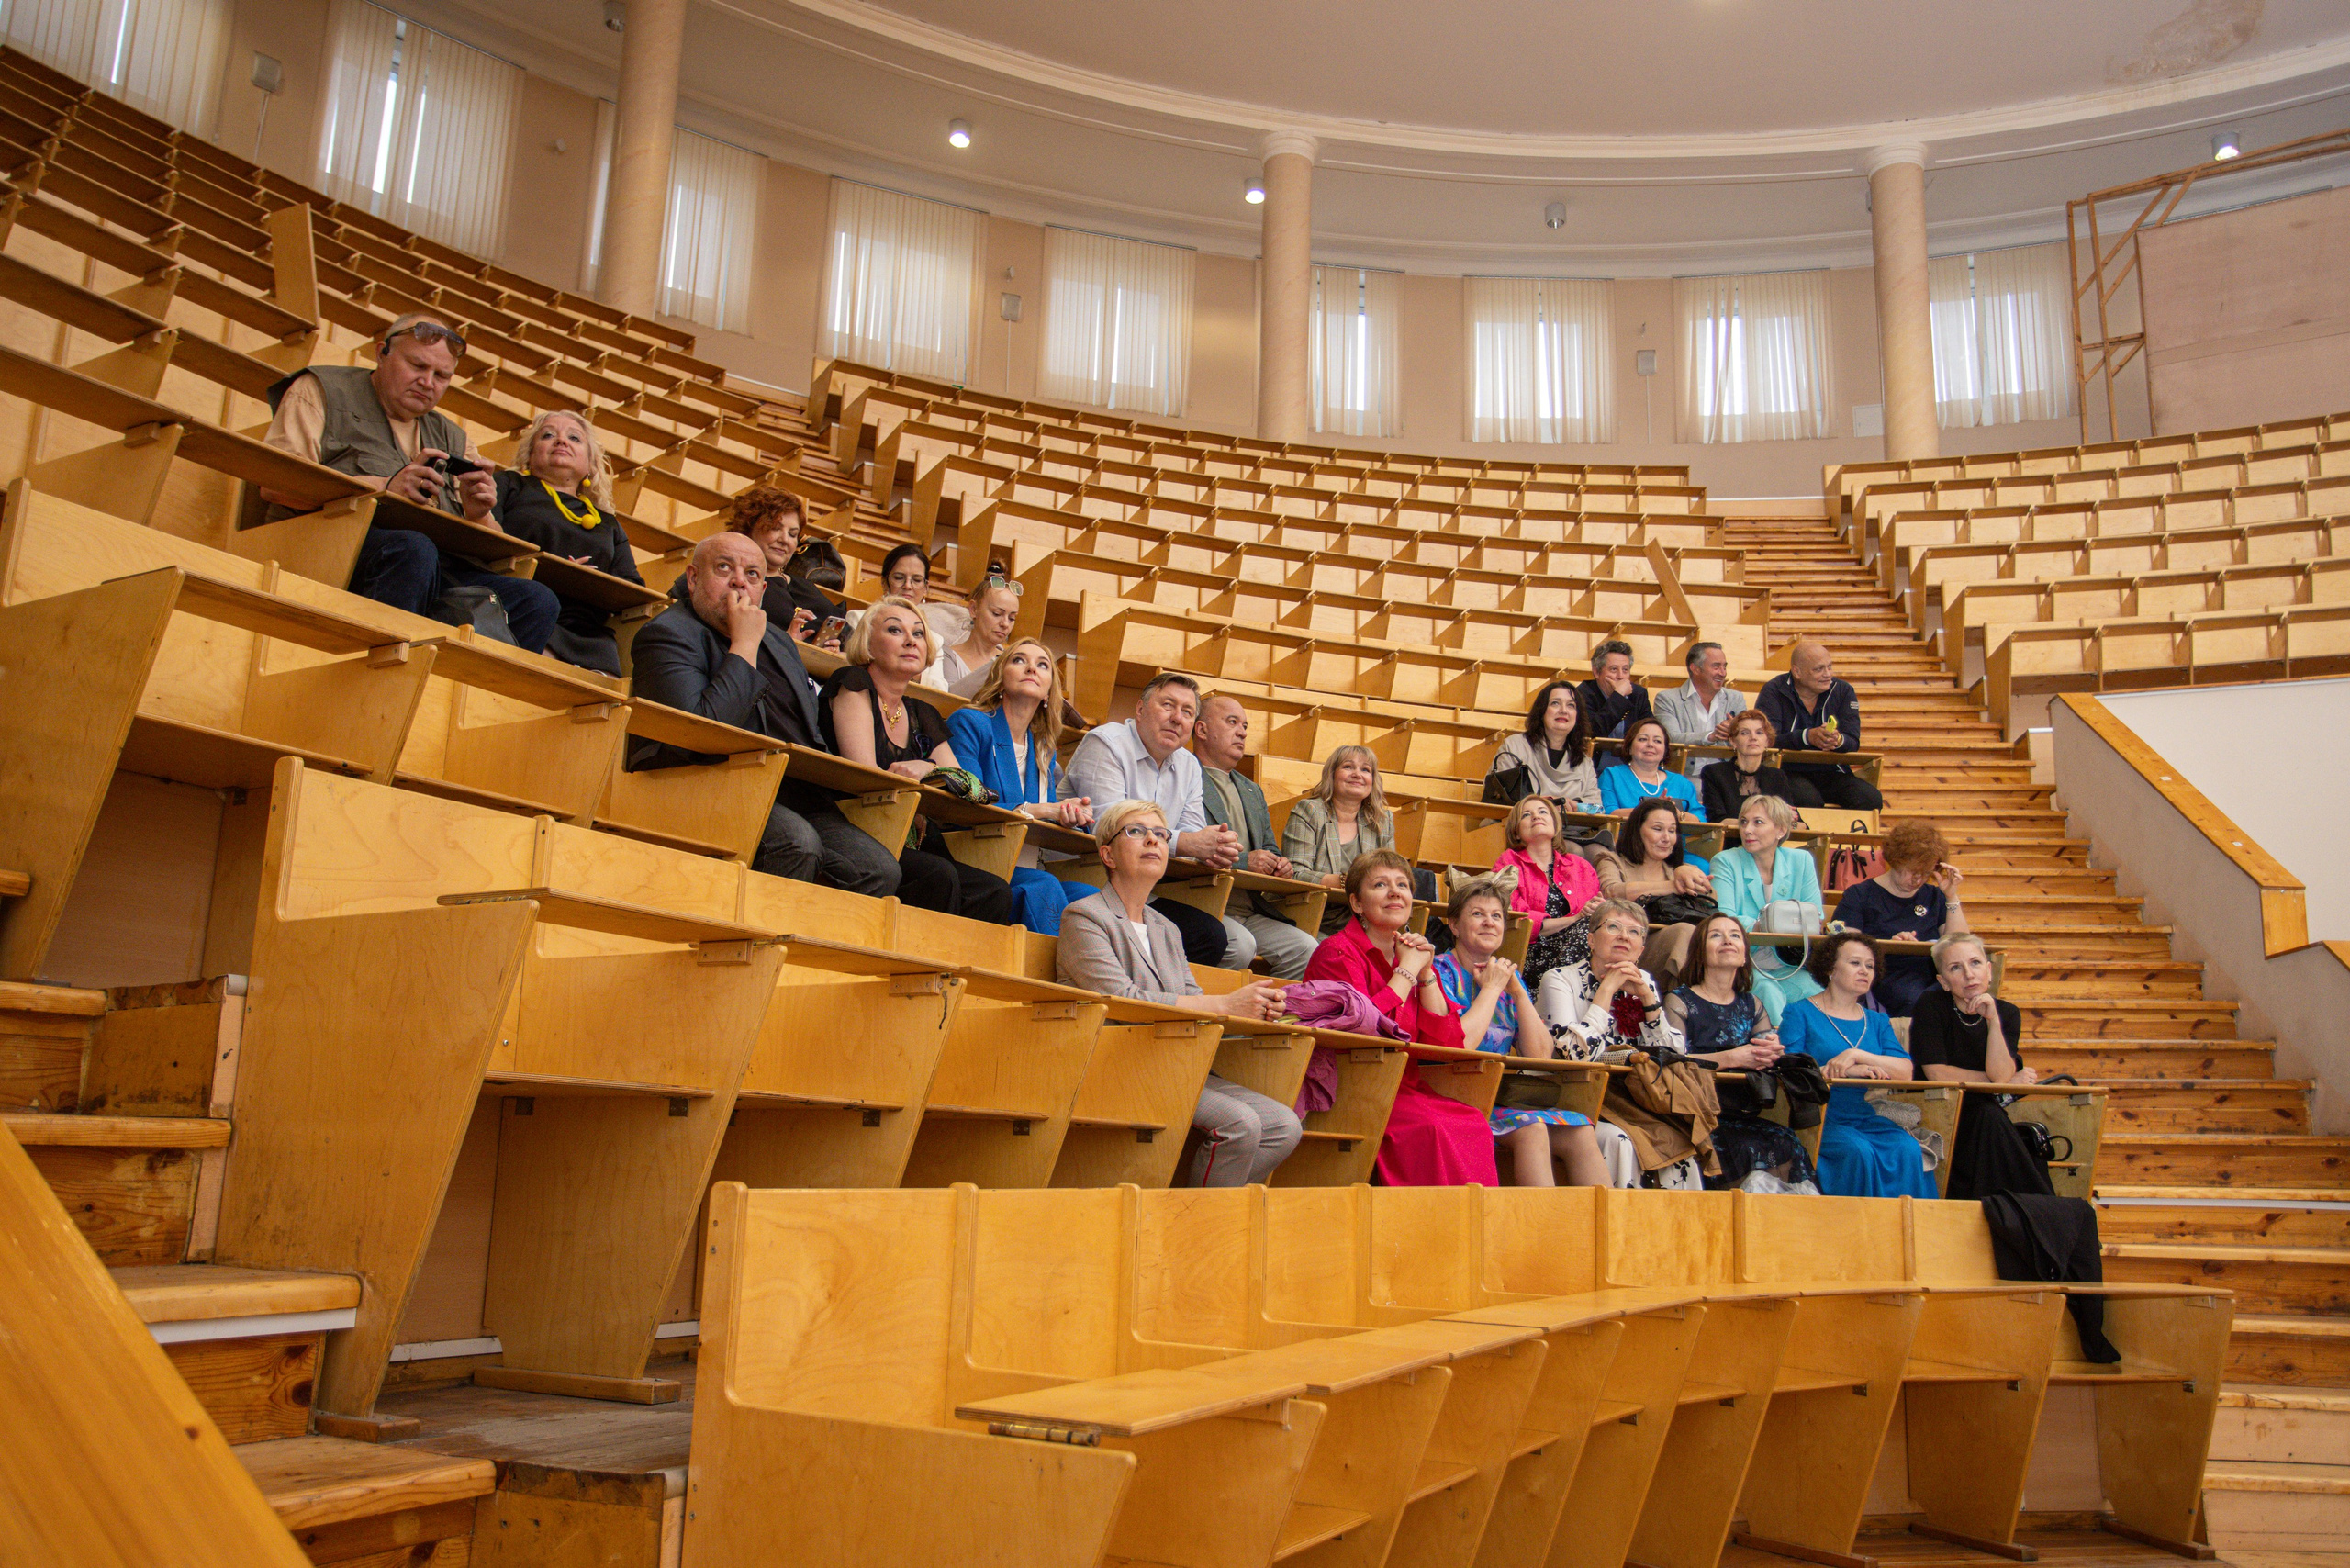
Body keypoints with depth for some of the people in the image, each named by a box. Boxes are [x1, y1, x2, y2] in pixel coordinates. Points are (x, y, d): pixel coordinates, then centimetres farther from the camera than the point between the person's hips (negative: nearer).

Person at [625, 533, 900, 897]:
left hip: (793, 794, 7)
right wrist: (744, 645, -12)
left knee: (881, 870, -13)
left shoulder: (778, 640, 23)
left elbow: (813, 729, 34)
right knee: (798, 842, -34)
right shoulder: (666, 634, -3)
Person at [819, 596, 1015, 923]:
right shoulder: (853, 683, 2)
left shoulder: (924, 716, 21)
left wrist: (929, 770, -8)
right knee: (937, 874, -32)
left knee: (995, 891, -17)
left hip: (908, 850, 6)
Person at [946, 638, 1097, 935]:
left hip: (1029, 871, 6)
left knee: (1092, 897, -25)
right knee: (1043, 886, -35)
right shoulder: (969, 724, 2)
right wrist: (1043, 811, -13)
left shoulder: (1045, 751, 22)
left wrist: (1070, 813, -4)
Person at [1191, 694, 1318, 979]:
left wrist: (1279, 864, 5)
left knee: (1305, 949, -18)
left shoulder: (1252, 791, 29)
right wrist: (1242, 861, -16)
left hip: (1252, 914, 7)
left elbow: (1269, 848, 30)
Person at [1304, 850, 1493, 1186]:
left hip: (1404, 1090, 6)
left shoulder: (1414, 956, 17)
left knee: (1472, 1124, -20)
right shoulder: (1337, 953, -4)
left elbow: (1447, 1045, 9)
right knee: (1431, 1128, -29)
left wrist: (1426, 973, 0)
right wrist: (1407, 970, -8)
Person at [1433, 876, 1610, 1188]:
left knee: (1581, 1132, -16)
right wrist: (1491, 988, -8)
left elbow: (1541, 1055, 6)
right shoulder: (1442, 971, -4)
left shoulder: (1509, 976, 14)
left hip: (1503, 1099, 6)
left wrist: (1518, 992, -2)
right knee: (1531, 1130, -30)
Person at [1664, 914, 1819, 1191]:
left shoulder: (1750, 1005, 21)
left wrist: (1773, 1051, -12)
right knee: (1753, 1152, -30)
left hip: (1742, 1115, 5)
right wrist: (1731, 1058, -18)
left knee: (1789, 1146, -23)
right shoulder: (1680, 1001, 3)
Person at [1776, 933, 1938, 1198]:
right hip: (1818, 1119, -4)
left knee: (1908, 1151, -27)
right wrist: (1847, 1071, -15)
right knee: (1857, 1151, -33)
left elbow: (1905, 1071, 4)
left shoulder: (1877, 1021, 21)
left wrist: (1856, 1055, -11)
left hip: (1867, 1117, 4)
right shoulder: (1801, 1014, 8)